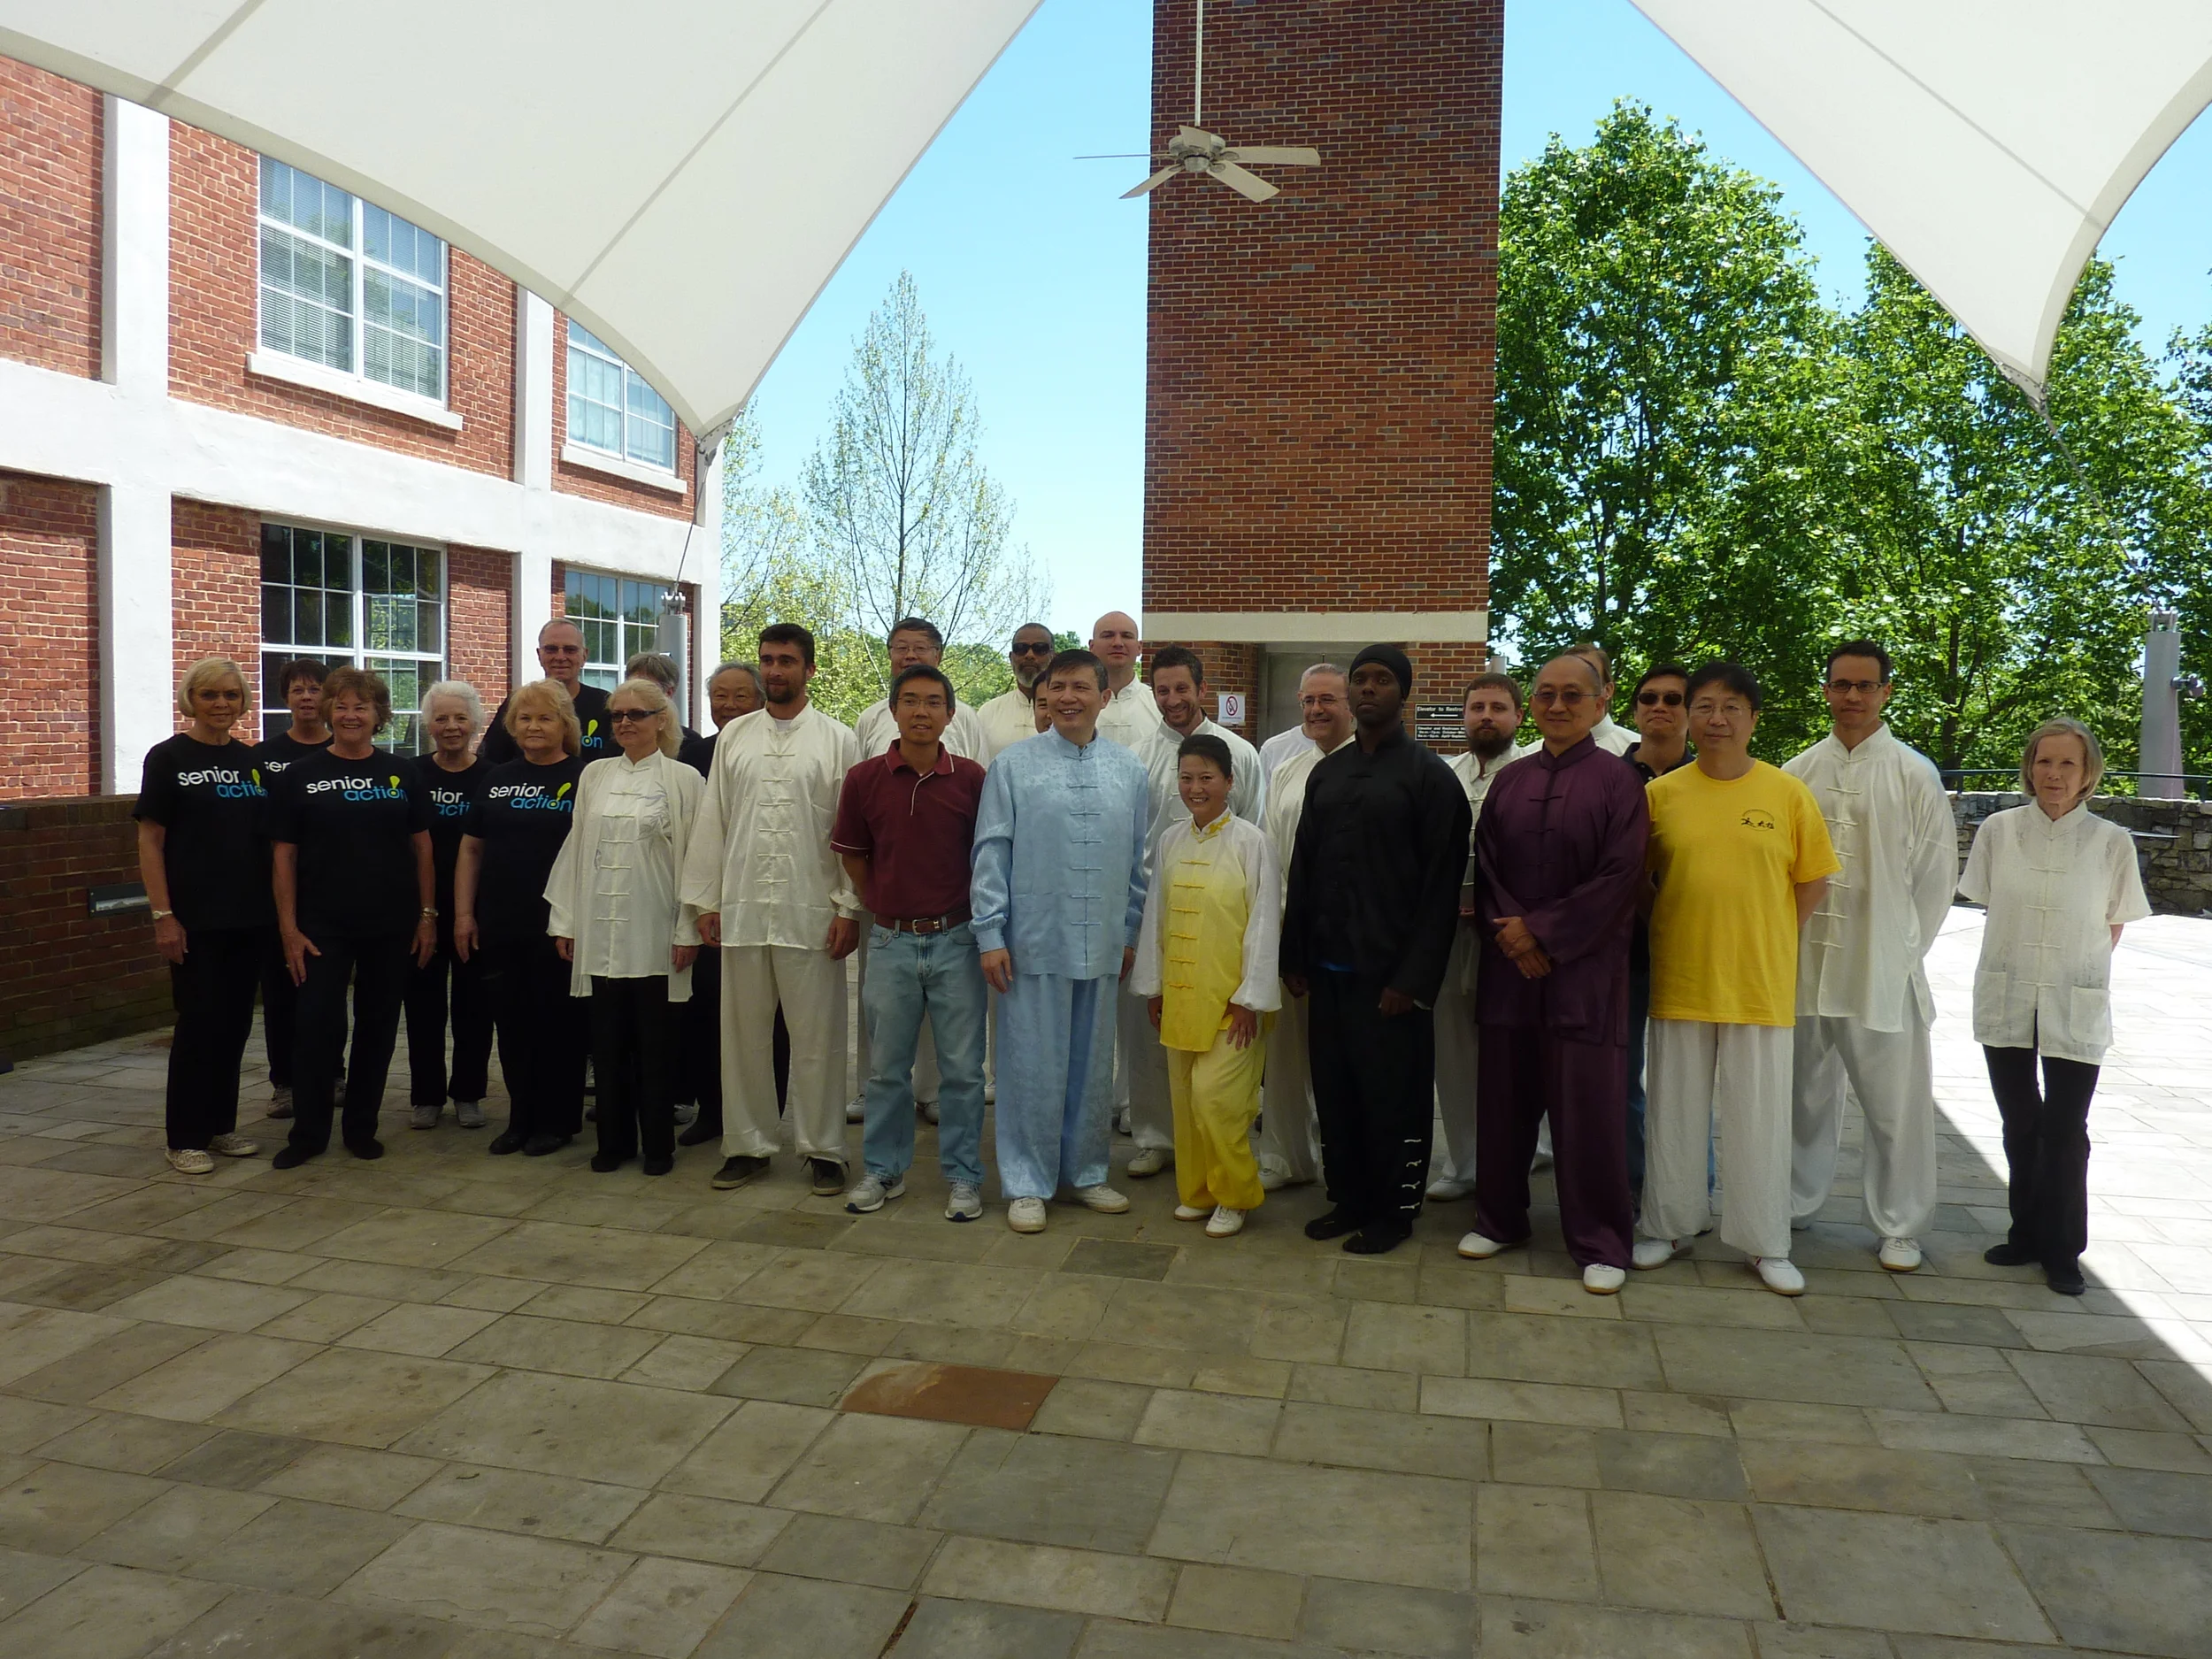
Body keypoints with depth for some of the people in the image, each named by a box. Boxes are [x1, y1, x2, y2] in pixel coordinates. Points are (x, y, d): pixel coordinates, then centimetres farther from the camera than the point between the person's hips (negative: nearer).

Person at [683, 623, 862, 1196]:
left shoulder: (839, 740, 2)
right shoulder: (733, 736, 11)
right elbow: (711, 822, 11)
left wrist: (850, 908, -7)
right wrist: (705, 901, 5)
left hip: (811, 912, -3)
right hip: (741, 908, 3)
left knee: (817, 1037, 2)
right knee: (742, 1033, 9)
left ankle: (823, 1149, 14)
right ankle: (747, 1144, 22)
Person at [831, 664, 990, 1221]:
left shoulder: (971, 778, -3)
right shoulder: (864, 778, -1)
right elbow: (852, 856, 10)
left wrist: (975, 918, 6)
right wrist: (884, 908, 10)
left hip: (955, 940, -1)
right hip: (891, 941, 1)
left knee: (963, 1067, 5)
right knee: (888, 1066, 12)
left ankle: (963, 1176, 19)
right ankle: (883, 1170, 28)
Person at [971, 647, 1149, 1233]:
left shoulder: (1129, 772, 8)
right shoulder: (1013, 765, 0)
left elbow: (1138, 860, 13)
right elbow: (991, 854, -2)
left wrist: (1130, 932, 12)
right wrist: (990, 934, -7)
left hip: (1102, 944, 3)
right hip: (1034, 942, -3)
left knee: (1093, 1064, 12)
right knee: (1033, 1065, 2)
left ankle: (1086, 1172, 28)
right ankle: (1027, 1183, 15)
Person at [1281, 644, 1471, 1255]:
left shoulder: (1429, 776, -4)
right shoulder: (1327, 773, 12)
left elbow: (1441, 884, -9)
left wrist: (1414, 976, -14)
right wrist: (1294, 955, 9)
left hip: (1389, 970, -5)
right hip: (1328, 964, 5)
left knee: (1392, 1095, 3)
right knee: (1334, 1087, 10)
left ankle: (1392, 1211, 19)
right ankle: (1347, 1200, 25)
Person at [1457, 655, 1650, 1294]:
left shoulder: (1617, 781, -2)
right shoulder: (1509, 780, 11)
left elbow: (1620, 877, -9)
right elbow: (1485, 864, 9)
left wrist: (1541, 931, -11)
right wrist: (1508, 931, -8)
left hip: (1585, 969, -4)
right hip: (1508, 963, 4)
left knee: (1587, 1108, -1)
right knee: (1504, 1097, 10)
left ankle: (1599, 1243, 13)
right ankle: (1499, 1218, 26)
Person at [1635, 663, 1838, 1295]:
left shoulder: (1788, 793, -1)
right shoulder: (1661, 793, 0)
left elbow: (1812, 882, 5)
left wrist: (1765, 942, 0)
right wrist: (1671, 935, 1)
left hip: (1760, 983, -1)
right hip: (1677, 980, 1)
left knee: (1760, 1116, 7)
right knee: (1675, 1111, 11)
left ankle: (1765, 1243, 21)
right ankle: (1670, 1226, 26)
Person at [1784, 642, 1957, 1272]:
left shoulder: (1915, 775, -1)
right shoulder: (1797, 773, 6)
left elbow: (1937, 876, 2)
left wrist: (1903, 954, -1)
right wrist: (1785, 946, 3)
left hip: (1884, 970, -2)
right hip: (1804, 966, 2)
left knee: (1897, 1105, 2)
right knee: (1804, 1095, 14)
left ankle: (1898, 1226, 19)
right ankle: (1795, 1205, 30)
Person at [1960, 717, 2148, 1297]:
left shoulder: (2111, 842, -7)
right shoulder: (1999, 830, -4)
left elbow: (2113, 926, 4)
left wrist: (2077, 965, -2)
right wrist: (2018, 961, 4)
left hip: (2076, 1008, -2)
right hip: (2007, 1002, 2)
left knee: (2066, 1131, 3)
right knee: (2020, 1125, 13)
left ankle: (2061, 1251, 18)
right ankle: (2027, 1235, 28)